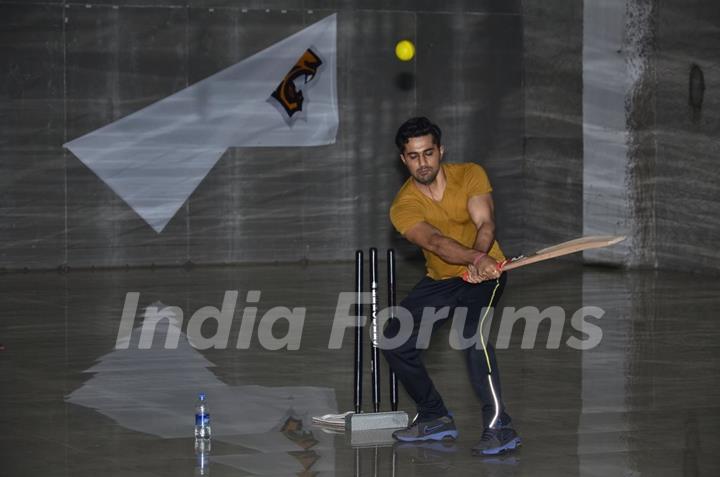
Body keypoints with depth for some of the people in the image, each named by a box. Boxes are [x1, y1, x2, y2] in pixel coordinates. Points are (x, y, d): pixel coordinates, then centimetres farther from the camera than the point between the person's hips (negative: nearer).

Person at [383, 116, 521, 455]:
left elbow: (485, 224, -27)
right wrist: (475, 257, -53)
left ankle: (499, 428, -34)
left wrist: (480, 263, -48)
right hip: (440, 279, 4)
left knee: (470, 329, -32)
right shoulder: (403, 206, -15)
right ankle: (435, 418, 18)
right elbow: (435, 241, -34)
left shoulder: (470, 175, -14)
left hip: (484, 274, -4)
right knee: (395, 340, -1)